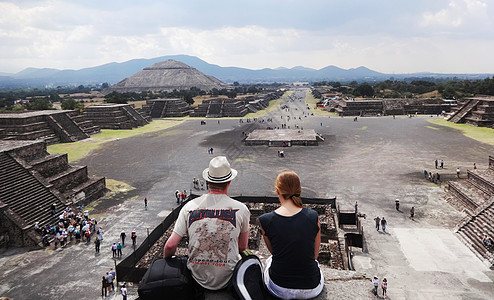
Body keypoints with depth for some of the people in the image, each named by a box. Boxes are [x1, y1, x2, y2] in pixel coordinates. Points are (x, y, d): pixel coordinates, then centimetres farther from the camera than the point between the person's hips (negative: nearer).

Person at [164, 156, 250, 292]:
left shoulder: (189, 207, -7)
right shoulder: (241, 209, -9)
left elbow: (170, 246, -6)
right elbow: (243, 247, 3)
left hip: (198, 279, 2)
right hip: (227, 280, -1)